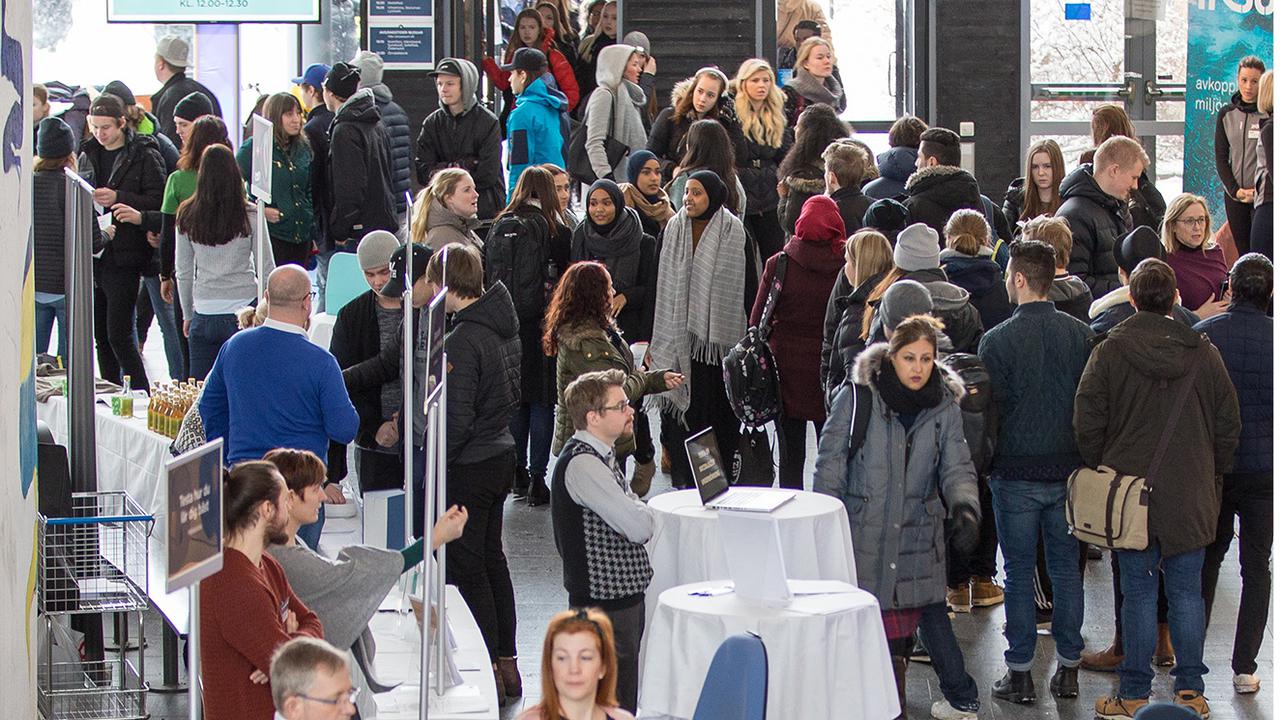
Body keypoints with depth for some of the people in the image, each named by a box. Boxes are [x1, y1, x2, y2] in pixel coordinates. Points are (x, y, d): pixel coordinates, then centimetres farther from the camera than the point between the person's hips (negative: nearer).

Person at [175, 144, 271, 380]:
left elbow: (183, 272, 7)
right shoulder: (250, 216, -7)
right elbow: (266, 269, -3)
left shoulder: (187, 216, 0)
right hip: (244, 310, -2)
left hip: (204, 314, 2)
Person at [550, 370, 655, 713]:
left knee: (625, 696, 16)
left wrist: (635, 516, -6)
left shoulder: (601, 455, 13)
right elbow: (640, 527, -24)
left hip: (625, 593, 10)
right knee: (613, 706, -6)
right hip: (604, 599, -10)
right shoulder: (581, 464, -21)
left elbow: (639, 520, 16)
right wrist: (643, 514, -3)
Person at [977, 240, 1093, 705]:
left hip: (1016, 473, -3)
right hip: (1069, 470, 3)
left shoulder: (998, 340, -13)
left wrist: (986, 463, 6)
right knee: (1066, 567, 12)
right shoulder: (1080, 335, -2)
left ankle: (1020, 674, 7)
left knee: (1019, 572, 4)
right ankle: (1068, 670, 16)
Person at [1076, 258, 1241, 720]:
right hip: (1191, 496, 2)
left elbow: (1087, 423, -6)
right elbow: (1229, 426, 5)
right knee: (1186, 591, 9)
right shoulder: (1204, 352, 0)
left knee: (1138, 592, 3)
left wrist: (1098, 472, 8)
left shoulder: (1109, 351, -7)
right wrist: (1213, 477, 17)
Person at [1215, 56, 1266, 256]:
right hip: (1234, 193, 4)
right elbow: (1220, 157, 9)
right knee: (1242, 249, 4)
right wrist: (1235, 190, -2)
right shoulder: (1226, 114, 8)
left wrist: (1258, 191, -12)